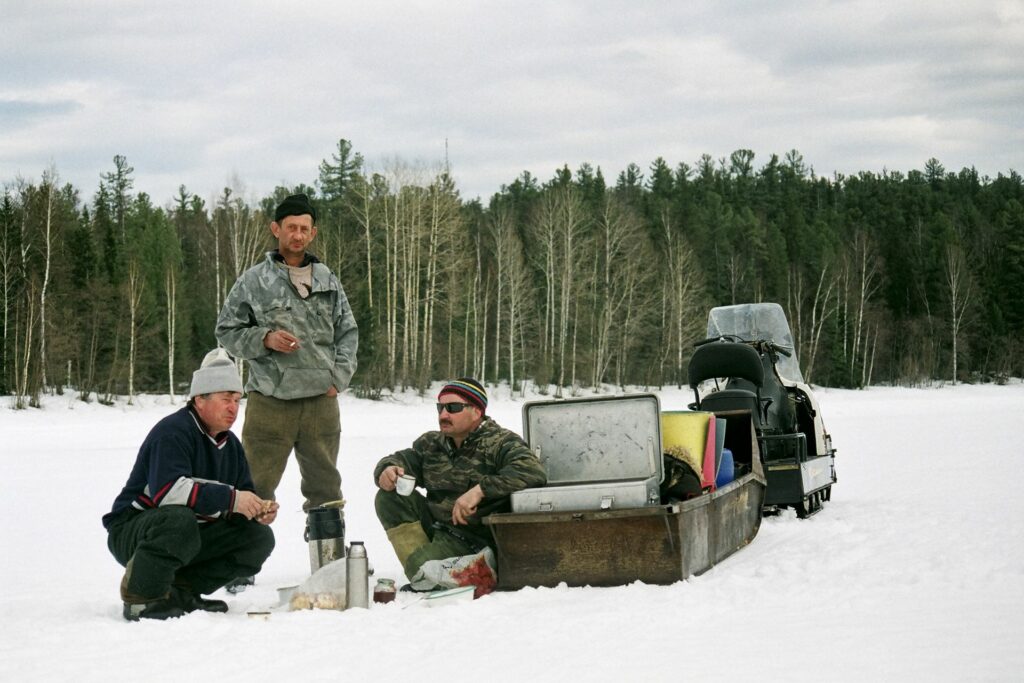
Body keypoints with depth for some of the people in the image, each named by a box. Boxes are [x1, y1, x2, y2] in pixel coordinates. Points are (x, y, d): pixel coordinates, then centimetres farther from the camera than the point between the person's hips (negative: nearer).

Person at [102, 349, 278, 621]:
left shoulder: (230, 444, 11)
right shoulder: (171, 432, -17)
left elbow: (244, 495, 12)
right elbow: (167, 490, -33)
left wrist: (258, 511, -14)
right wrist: (230, 498, -33)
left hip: (193, 536, 8)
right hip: (132, 531, -8)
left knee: (260, 537, -7)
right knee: (178, 518, -40)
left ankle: (181, 590, -5)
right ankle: (141, 599, -23)